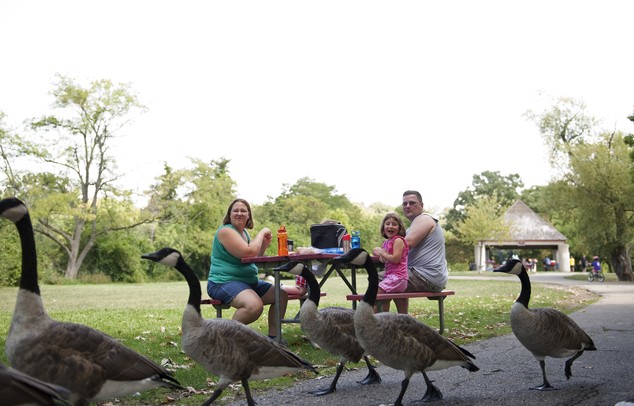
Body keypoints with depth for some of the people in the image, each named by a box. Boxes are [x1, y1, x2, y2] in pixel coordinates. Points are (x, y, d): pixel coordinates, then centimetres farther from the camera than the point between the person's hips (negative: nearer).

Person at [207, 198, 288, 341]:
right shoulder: (225, 231, -13)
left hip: (249, 281, 10)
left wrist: (264, 244, 6)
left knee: (282, 295, 4)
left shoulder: (244, 232, 16)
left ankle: (272, 337, 7)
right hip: (224, 282, -10)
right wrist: (261, 233, -10)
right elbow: (248, 252, -24)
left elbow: (254, 258, 22)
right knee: (255, 306, -35)